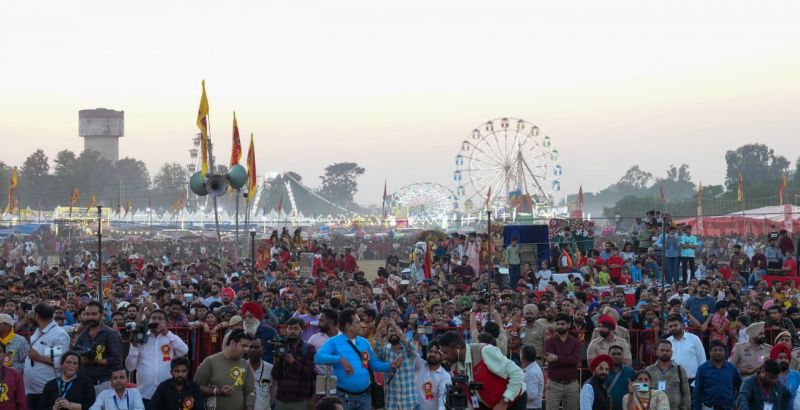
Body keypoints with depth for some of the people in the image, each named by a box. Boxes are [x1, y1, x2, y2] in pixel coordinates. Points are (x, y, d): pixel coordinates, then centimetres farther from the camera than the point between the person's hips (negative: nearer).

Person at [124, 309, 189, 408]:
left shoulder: (171, 339, 6)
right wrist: (134, 346, -9)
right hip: (144, 394, 0)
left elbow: (184, 351, -14)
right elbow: (130, 367, 4)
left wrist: (168, 333, -11)